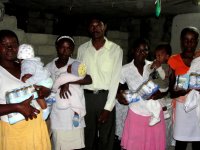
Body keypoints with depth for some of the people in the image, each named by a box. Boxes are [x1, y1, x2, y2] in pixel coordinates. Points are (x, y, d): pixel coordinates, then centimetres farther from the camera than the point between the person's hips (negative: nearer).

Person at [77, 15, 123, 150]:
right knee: (88, 137, 10)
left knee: (106, 138, 6)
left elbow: (115, 79, -6)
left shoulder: (115, 49, -2)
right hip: (86, 96, 2)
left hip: (106, 96, -2)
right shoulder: (82, 49, 6)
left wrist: (108, 107, -10)